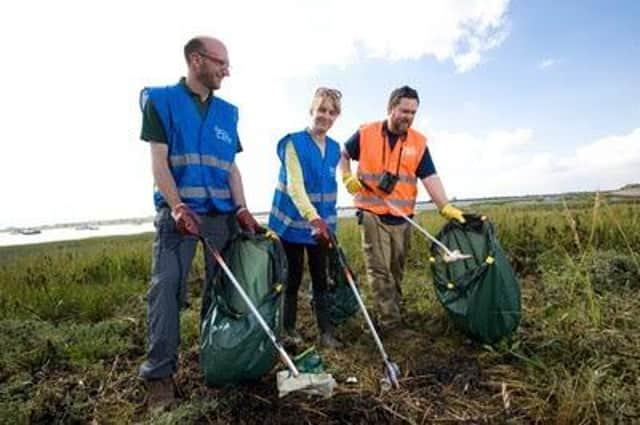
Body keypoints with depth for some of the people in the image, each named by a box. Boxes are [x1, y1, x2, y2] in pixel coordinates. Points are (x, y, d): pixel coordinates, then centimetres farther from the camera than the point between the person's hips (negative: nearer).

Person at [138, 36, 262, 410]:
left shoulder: (227, 112, 14)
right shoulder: (160, 100, 2)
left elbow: (231, 167, 12)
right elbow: (159, 161, -5)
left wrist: (241, 208, -1)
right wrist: (177, 207, -17)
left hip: (222, 212, 5)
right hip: (179, 211, -4)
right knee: (166, 289, -7)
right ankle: (160, 374, 6)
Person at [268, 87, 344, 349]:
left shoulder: (335, 148, 7)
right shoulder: (293, 142, -11)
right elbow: (295, 186, -23)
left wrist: (328, 222, 16)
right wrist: (313, 218, -36)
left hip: (321, 225, 5)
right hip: (293, 224, -5)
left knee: (320, 279, 10)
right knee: (293, 279, 7)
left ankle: (326, 332, 20)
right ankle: (289, 328, 26)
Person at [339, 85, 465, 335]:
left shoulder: (419, 143, 4)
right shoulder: (365, 134, -1)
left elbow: (430, 178, -3)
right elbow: (343, 155, 14)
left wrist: (446, 208, -14)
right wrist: (347, 178, -3)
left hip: (403, 218, 3)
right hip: (372, 214, -2)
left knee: (396, 271, 14)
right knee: (379, 271, -5)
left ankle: (392, 313, 31)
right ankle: (391, 324, 0)